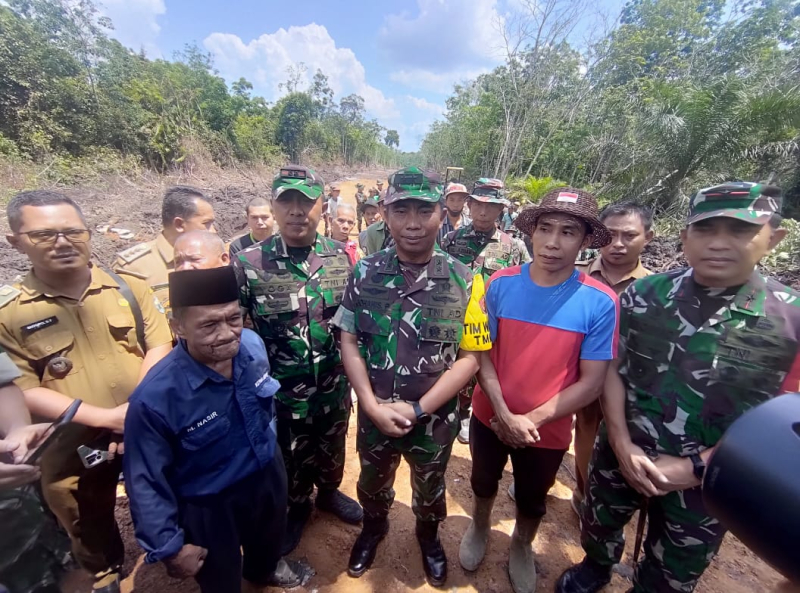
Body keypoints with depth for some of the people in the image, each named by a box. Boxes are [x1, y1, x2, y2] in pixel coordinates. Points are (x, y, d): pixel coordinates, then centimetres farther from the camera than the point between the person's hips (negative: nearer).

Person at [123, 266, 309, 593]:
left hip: (268, 475, 5)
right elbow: (145, 481, -20)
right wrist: (169, 547, -11)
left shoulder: (253, 345, -21)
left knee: (269, 541, 36)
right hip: (209, 507, -4)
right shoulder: (155, 397, -35)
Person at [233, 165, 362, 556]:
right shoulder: (249, 264, -15)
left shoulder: (340, 257, -7)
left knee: (332, 450, 26)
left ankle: (329, 493, 57)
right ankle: (298, 506, 53)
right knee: (291, 459, 23)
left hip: (334, 387, 2)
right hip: (282, 392, -2)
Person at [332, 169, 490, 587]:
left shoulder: (464, 282, -14)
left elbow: (469, 357, -12)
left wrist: (418, 410, -17)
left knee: (429, 490, 27)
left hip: (435, 418, -1)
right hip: (374, 414, 2)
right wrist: (373, 406, -15)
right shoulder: (365, 273, -10)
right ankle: (373, 528, 61)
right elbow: (349, 342, -7)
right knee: (372, 483, 28)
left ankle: (428, 537, 60)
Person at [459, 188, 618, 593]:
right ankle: (479, 527, 60)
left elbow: (591, 383, -14)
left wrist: (533, 419, -18)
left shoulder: (600, 302, -18)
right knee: (483, 482, 28)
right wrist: (504, 414, -19)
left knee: (532, 501, 26)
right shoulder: (501, 284, -15)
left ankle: (522, 545, 59)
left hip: (548, 430, -1)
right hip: (490, 418, 1)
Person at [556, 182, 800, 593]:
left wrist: (695, 467, -16)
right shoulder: (642, 296, -10)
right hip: (621, 456, 2)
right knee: (598, 525, 27)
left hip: (706, 479, -1)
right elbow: (612, 370, -6)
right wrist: (622, 445, -14)